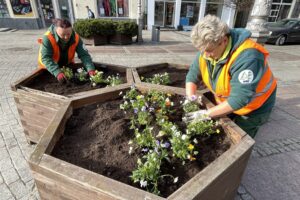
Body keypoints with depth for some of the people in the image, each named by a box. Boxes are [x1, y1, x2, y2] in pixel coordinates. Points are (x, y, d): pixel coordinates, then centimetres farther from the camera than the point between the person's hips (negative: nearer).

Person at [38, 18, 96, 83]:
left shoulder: (76, 38, -25)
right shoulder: (47, 38, -33)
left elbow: (84, 54, -30)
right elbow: (46, 58, -37)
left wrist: (90, 69, -46)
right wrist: (57, 72, -52)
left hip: (67, 65, 2)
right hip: (48, 67, -2)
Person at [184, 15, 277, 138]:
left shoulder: (246, 56, -36)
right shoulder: (206, 51, -15)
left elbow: (239, 98, -39)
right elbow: (192, 75, -6)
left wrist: (207, 114, -38)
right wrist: (190, 98, -22)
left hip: (252, 107, -5)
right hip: (225, 102, 6)